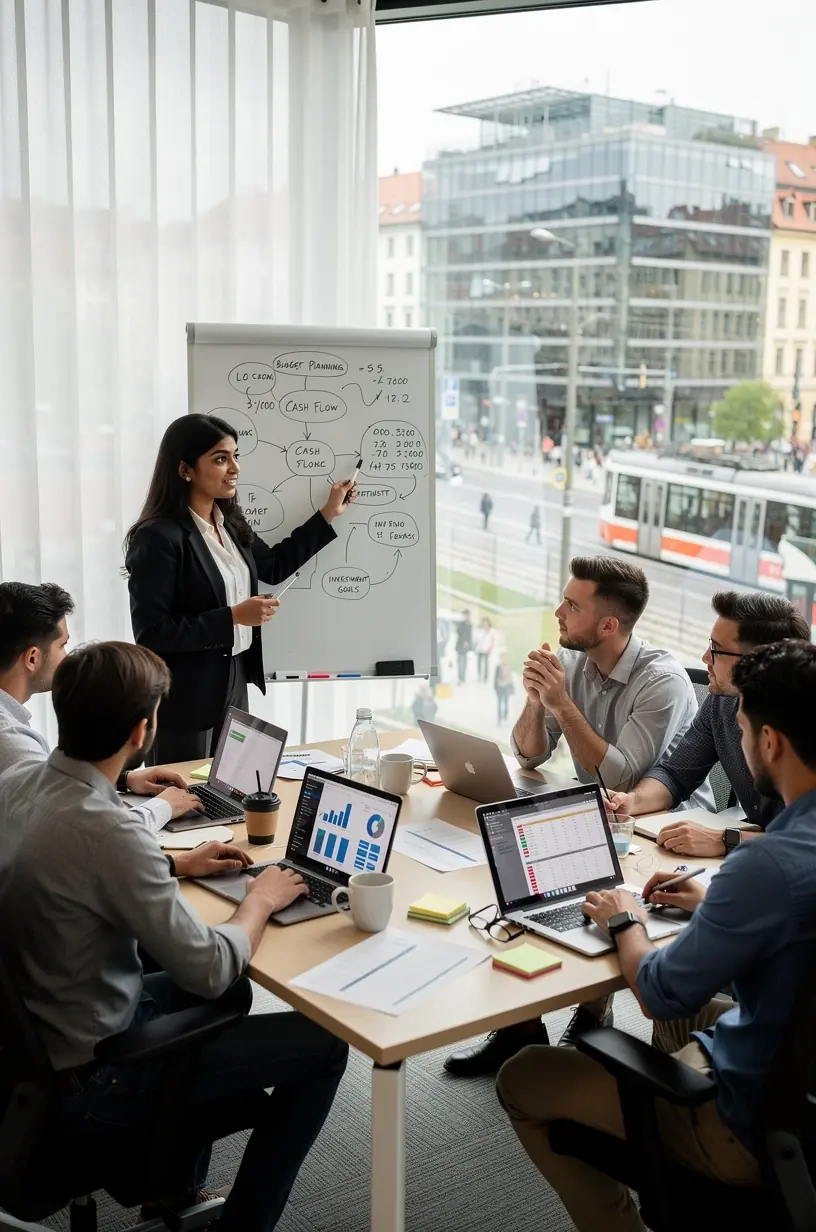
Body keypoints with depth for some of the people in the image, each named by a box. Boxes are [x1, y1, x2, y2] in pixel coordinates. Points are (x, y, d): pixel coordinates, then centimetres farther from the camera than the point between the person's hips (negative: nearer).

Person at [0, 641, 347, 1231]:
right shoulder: (106, 830, -32)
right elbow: (213, 968, -24)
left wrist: (177, 864, 13)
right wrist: (261, 899, -6)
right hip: (85, 1077, -9)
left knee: (232, 994, 28)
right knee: (324, 1044, 0)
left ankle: (175, 1182, 37)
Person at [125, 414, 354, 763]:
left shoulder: (230, 523, 5)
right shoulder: (158, 537, -19)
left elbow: (274, 566, 21)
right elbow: (151, 634, -22)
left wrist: (329, 513, 19)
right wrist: (233, 616, -23)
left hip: (235, 682, 8)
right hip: (186, 695, -8)